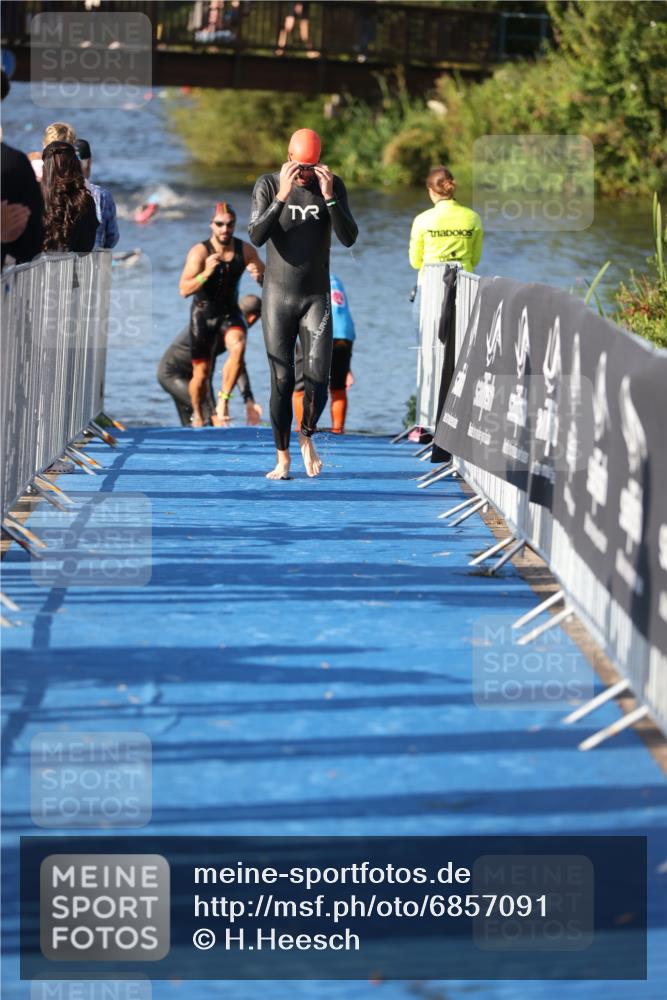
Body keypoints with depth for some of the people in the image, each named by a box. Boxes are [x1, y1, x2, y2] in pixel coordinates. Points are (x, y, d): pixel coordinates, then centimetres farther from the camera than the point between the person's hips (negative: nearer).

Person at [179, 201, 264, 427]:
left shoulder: (245, 250, -7)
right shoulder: (199, 252, -18)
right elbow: (184, 290, -27)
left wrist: (260, 276, -25)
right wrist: (206, 273, -43)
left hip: (230, 312, 2)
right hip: (203, 313, -2)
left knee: (238, 347, -30)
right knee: (201, 374, 1)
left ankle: (224, 399, -17)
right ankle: (197, 414, 28)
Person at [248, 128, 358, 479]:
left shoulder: (333, 186, 0)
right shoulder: (268, 185, -5)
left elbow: (349, 238, -9)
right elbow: (256, 237, -16)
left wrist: (329, 197, -22)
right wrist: (282, 196, -27)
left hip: (317, 297, 1)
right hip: (278, 296, -1)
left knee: (318, 380, -9)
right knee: (281, 381, -2)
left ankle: (306, 436, 19)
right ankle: (282, 457, 9)